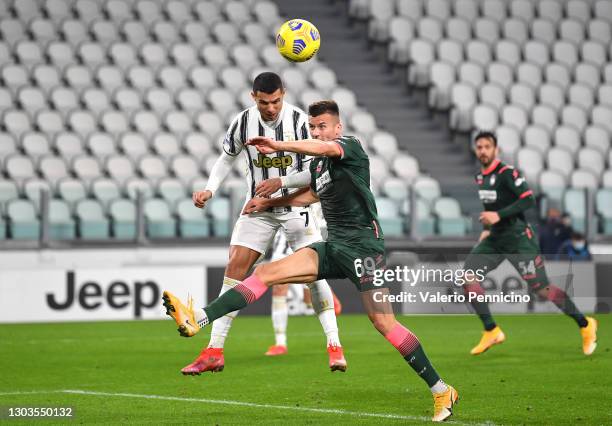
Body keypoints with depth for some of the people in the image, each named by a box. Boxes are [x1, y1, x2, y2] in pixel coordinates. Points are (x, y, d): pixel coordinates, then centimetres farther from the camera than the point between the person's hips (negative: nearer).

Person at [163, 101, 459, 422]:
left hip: (362, 244, -8)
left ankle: (441, 390, -5)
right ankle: (198, 319, -12)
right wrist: (268, 202, 39)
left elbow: (326, 148, -31)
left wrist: (279, 146, -43)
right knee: (266, 272, -6)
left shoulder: (350, 146, -6)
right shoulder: (317, 163, 17)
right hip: (333, 246, 8)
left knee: (383, 323, -13)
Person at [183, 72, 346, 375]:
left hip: (295, 205, -2)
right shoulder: (243, 122, -8)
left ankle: (334, 347, -2)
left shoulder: (299, 120, -16)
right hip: (257, 208, 2)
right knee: (234, 268, -7)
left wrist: (279, 182, -27)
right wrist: (209, 189, -2)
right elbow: (227, 157, 10)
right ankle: (214, 352, -4)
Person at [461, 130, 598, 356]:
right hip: (495, 238, 8)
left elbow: (529, 200, -22)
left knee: (542, 289, -8)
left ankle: (585, 325, 10)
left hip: (518, 237, -8)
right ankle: (492, 331, 0)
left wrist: (498, 216, -27)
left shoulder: (507, 173, -14)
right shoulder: (480, 177, 11)